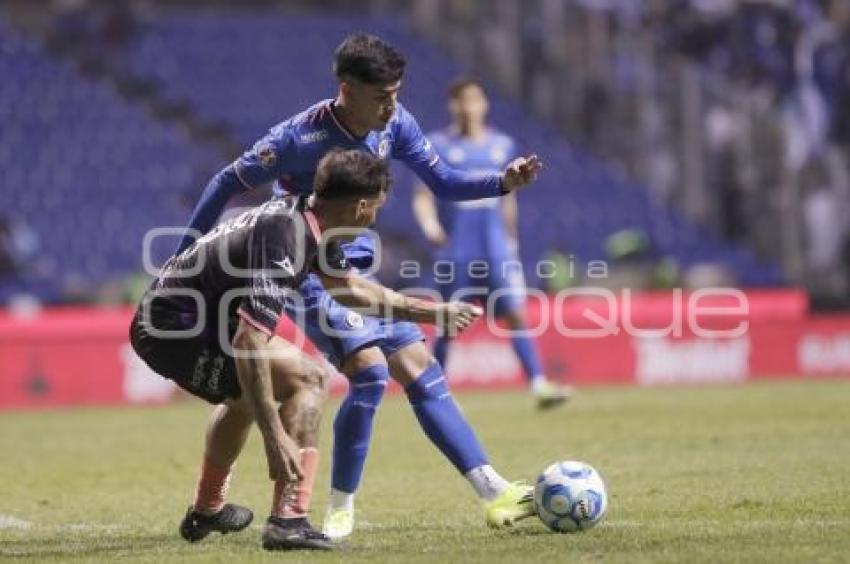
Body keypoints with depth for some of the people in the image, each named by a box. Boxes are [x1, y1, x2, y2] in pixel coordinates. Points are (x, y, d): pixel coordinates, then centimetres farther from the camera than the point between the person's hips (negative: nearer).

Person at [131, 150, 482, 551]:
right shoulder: (283, 239, -26)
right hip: (174, 332, -10)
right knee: (306, 379, -16)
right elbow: (247, 341, -34)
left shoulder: (307, 222, 5)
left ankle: (206, 511, 53)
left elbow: (350, 287, 25)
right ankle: (288, 521, -21)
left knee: (252, 390, 35)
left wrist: (433, 312, 30)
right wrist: (274, 436, -36)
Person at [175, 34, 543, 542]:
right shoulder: (300, 137, -24)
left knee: (422, 370, 2)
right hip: (307, 274, -7)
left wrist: (504, 183, -12)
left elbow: (443, 182, 5)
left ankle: (495, 494, 3)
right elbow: (228, 184, -13)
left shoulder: (394, 125, -5)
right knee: (371, 370, -23)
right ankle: (340, 509, -10)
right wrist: (184, 258, -9)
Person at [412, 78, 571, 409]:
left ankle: (539, 385, -18)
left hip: (496, 248, 2)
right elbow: (422, 196, -3)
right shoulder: (439, 146, -1)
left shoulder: (501, 145, 10)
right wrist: (429, 224, -23)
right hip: (457, 250, -2)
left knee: (516, 313, -10)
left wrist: (511, 240, 23)